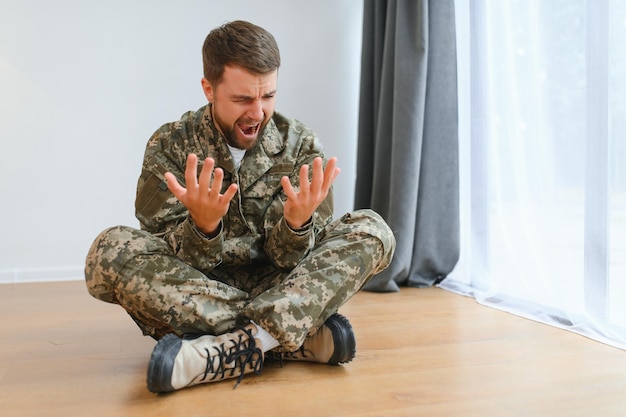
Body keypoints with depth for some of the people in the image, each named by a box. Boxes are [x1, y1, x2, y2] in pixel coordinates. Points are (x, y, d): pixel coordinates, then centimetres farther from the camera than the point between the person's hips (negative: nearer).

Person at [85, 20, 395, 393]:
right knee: (110, 251, -27)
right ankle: (301, 336, -27)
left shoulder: (301, 145, -5)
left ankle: (232, 345, -31)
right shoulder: (171, 145, -7)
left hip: (276, 287, 1)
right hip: (192, 296, 0)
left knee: (371, 229, -18)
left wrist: (297, 224, -33)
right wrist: (203, 225, -34)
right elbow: (173, 262, -12)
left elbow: (288, 258, -9)